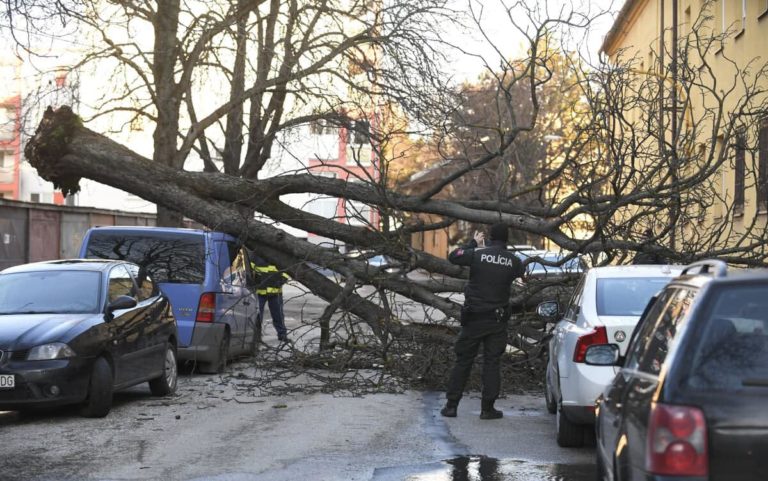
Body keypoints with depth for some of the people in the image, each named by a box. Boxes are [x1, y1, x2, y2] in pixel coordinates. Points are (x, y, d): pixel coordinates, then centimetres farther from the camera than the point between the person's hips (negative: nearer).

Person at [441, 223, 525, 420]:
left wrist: (473, 243, 13)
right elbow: (520, 273, 18)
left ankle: (451, 405, 8)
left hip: (473, 318, -1)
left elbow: (452, 256, 1)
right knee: (492, 363, 6)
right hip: (497, 321, 1)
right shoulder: (513, 261, -3)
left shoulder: (478, 254, -9)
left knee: (463, 361, 7)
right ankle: (488, 408, 5)